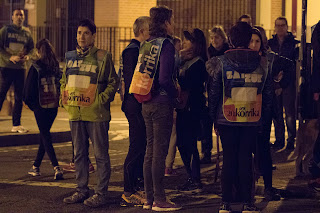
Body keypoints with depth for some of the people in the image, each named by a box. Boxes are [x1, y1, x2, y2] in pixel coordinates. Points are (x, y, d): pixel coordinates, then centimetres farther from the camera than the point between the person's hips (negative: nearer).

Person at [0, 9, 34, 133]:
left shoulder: (26, 33, 11)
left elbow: (32, 48, 16)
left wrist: (28, 56, -6)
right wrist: (10, 57, -18)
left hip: (21, 68, 4)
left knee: (19, 97, 6)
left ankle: (16, 125, 13)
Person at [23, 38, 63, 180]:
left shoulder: (36, 67, -11)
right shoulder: (56, 66, 2)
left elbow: (29, 88, -7)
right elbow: (60, 84, 8)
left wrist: (29, 102, 8)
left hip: (40, 106, -5)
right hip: (54, 106, 5)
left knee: (45, 136, -2)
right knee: (44, 135, 15)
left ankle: (56, 168, -16)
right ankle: (36, 166, 24)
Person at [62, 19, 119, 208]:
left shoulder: (102, 57, -4)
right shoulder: (70, 57, 12)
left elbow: (114, 82, -3)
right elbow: (64, 81, 23)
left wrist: (102, 99, -11)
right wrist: (64, 99, 10)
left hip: (96, 114, -6)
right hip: (75, 113, 6)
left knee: (101, 154, -1)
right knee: (80, 154, 12)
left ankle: (101, 193, 5)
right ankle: (82, 190, 21)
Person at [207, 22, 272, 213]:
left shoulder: (221, 62, -5)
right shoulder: (262, 62, 0)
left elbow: (213, 92, 0)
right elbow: (268, 92, 7)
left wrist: (214, 118, 9)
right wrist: (264, 115, 17)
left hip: (227, 119, -1)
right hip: (252, 119, 1)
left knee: (229, 158, 5)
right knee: (246, 158, 6)